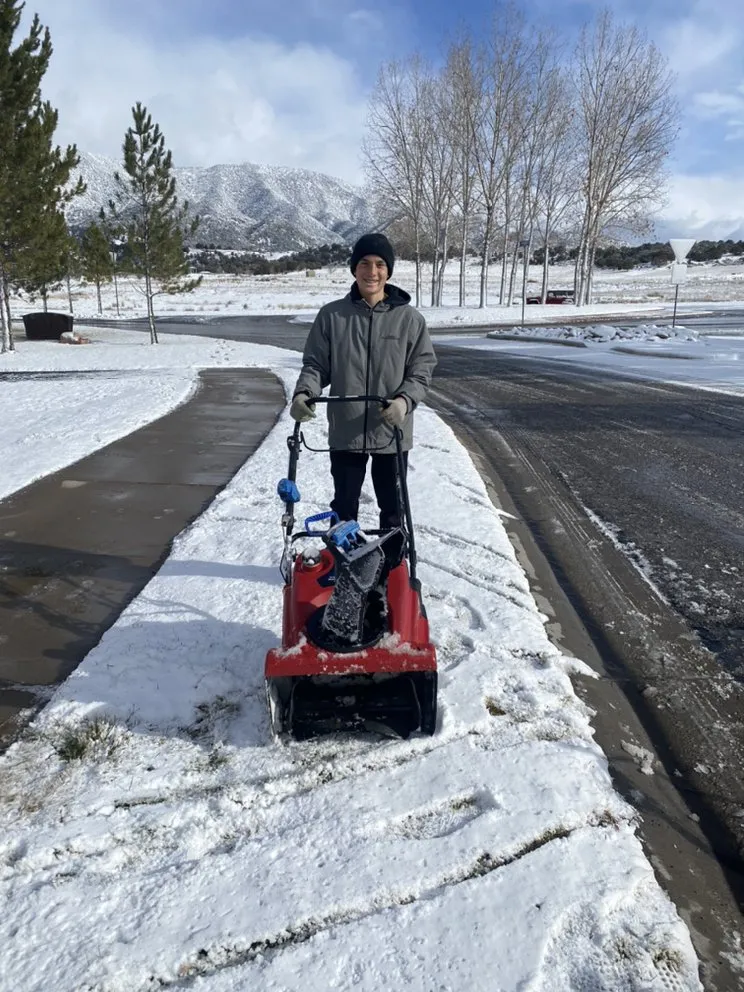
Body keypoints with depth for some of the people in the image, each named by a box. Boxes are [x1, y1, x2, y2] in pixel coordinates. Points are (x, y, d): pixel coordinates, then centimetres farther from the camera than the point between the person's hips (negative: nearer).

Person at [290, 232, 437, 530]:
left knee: (393, 507, 15)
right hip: (344, 432, 0)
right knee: (343, 507, 13)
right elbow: (315, 364, 3)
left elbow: (421, 371, -2)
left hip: (392, 433, 0)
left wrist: (404, 400, -22)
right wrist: (304, 392, -18)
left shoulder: (409, 318, -3)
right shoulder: (331, 315, -2)